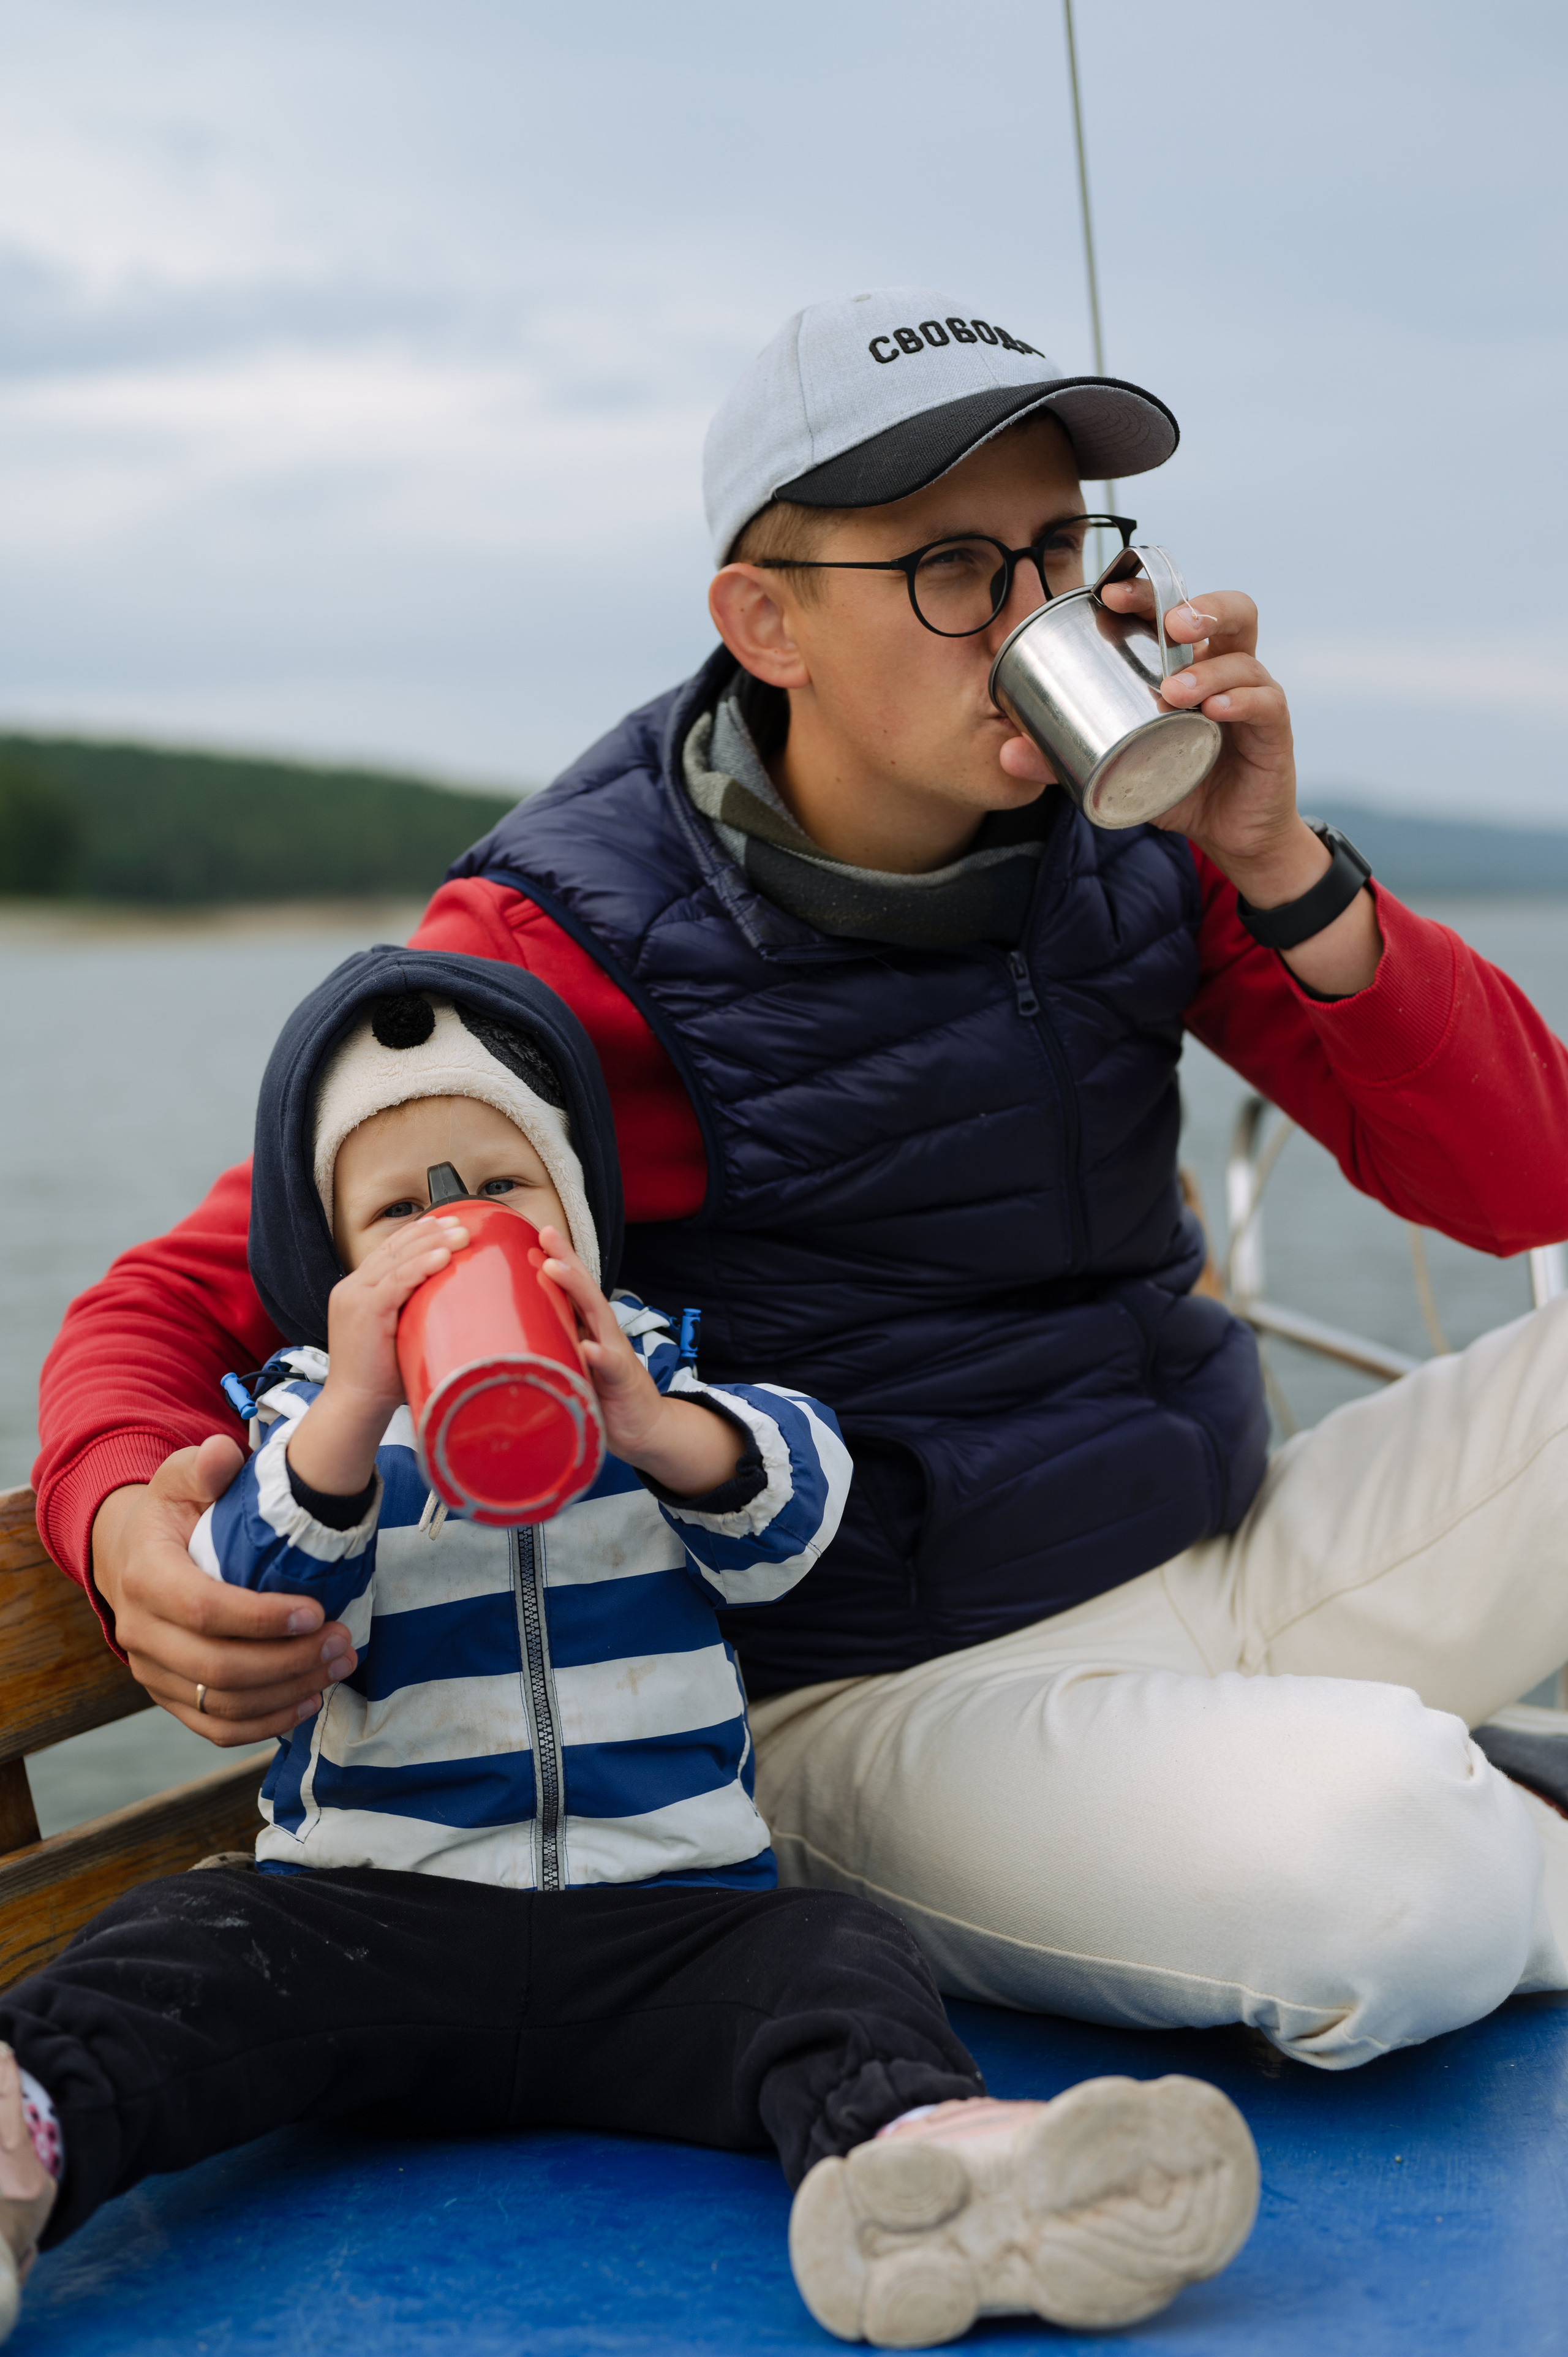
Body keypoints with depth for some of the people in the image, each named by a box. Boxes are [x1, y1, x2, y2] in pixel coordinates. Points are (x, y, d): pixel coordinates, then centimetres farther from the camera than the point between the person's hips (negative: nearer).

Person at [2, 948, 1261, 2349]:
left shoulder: (648, 1365, 13)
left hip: (662, 1912, 1)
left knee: (838, 1955, -27)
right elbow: (256, 1611, -9)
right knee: (189, 1945, -26)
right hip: (369, 1909, 0)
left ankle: (909, 2154, -55)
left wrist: (651, 1428, -28)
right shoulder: (311, 1413, 10)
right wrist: (352, 1411, -26)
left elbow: (791, 1512, -6)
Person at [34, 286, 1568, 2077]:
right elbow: (173, 1307, -9)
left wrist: (1280, 869, -14)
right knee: (1381, 1862, -34)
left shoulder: (1126, 836, 1)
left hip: (1243, 1572, 6)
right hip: (902, 1697, -5)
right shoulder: (588, 944, -13)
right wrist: (134, 1530, -34)